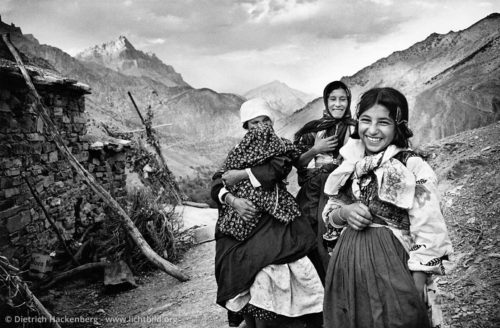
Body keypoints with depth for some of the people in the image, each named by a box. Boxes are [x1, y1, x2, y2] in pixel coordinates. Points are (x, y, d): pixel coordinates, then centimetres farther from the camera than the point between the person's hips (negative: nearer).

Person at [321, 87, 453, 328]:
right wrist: (345, 212, -10)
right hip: (346, 265, 5)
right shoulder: (350, 163, 4)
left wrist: (416, 294, -13)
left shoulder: (413, 167, -11)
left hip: (391, 265, -5)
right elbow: (329, 214, 12)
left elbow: (427, 235, -11)